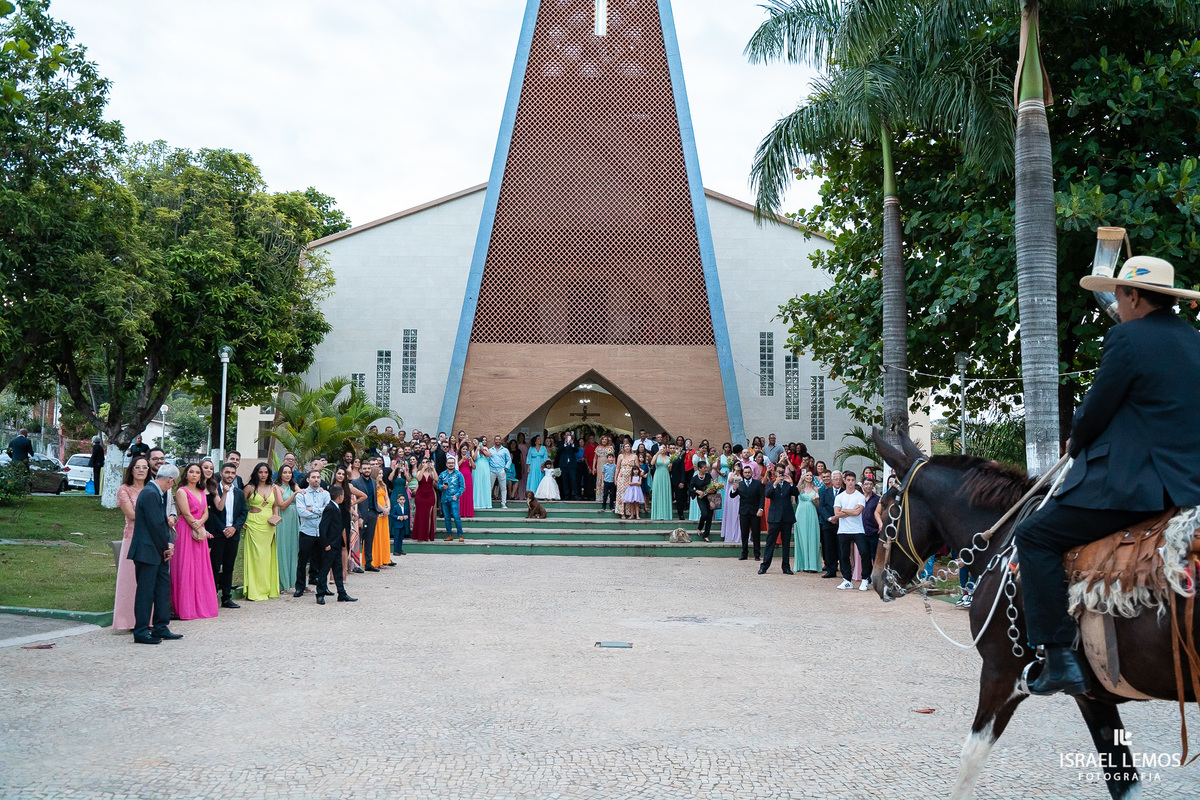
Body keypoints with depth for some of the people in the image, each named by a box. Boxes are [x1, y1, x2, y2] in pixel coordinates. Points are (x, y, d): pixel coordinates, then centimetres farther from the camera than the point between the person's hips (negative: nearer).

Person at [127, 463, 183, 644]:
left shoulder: (159, 493, 13)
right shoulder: (150, 494, -18)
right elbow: (156, 524, -20)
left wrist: (168, 544, 2)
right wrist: (166, 547, -10)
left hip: (159, 550, 10)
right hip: (147, 551, -10)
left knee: (163, 587, 12)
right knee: (146, 591, -2)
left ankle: (160, 628, 19)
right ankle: (141, 632, 6)